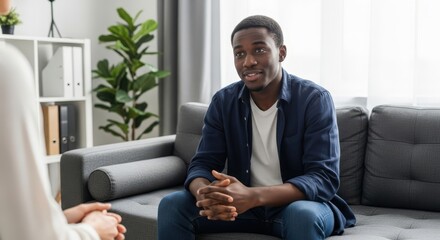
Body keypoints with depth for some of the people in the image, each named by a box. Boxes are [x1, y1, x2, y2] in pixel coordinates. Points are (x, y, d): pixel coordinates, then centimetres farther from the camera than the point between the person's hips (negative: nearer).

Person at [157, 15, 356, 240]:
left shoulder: (315, 99, -15)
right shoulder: (223, 101, -3)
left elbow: (324, 178, -23)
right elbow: (202, 164, -6)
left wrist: (254, 196, -39)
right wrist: (206, 194, -32)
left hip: (301, 204, -3)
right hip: (242, 203, 4)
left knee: (302, 215, -37)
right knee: (172, 205, -16)